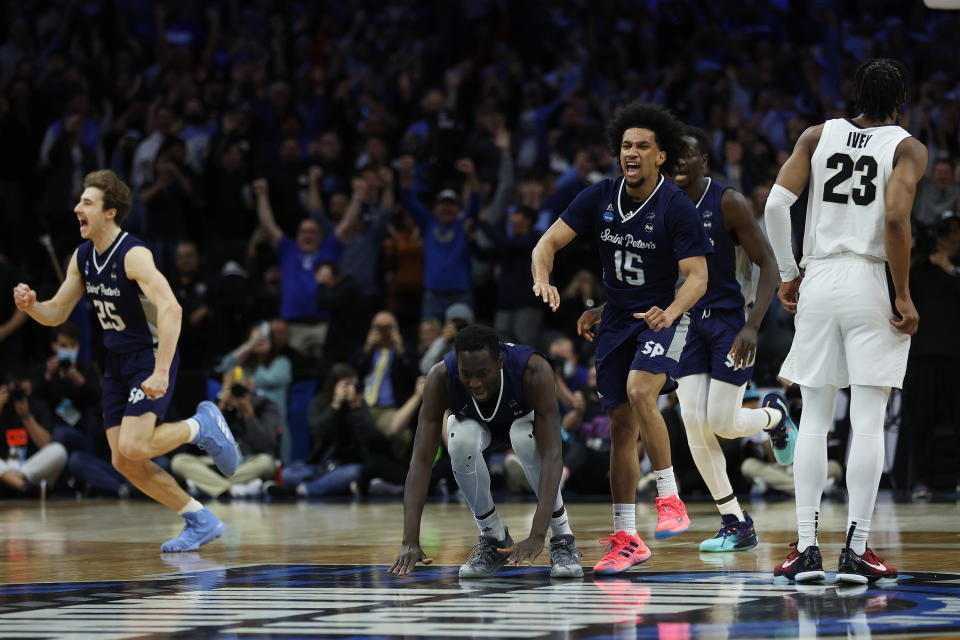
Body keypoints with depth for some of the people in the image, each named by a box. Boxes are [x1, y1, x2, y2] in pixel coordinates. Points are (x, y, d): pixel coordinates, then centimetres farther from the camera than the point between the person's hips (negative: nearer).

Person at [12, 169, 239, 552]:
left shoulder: (133, 255, -21)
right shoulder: (82, 257, 4)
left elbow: (171, 309, -32)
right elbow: (57, 313, 12)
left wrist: (160, 373, -38)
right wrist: (30, 306, -11)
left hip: (151, 357, -8)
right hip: (116, 362, 8)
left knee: (132, 448, -23)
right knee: (124, 463, 1)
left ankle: (201, 426, 5)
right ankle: (202, 522, 13)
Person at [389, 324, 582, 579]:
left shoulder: (534, 371, -42)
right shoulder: (441, 378, -37)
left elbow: (552, 455, -46)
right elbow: (421, 460, -38)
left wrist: (537, 537, -55)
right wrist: (410, 542, -47)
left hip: (523, 415, -1)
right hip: (473, 420, 1)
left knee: (528, 439, -37)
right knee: (462, 443, -34)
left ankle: (563, 540, -17)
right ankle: (494, 538, -11)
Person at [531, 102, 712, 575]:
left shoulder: (677, 208, -16)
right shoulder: (600, 197, -3)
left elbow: (697, 276, -18)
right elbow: (550, 241, -2)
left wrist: (669, 313, -37)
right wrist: (542, 279, -23)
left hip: (663, 319, -5)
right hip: (616, 319, 5)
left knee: (640, 391, -31)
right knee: (621, 425, 4)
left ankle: (670, 499, -20)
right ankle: (625, 539, 11)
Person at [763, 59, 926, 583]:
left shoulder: (818, 135, 9)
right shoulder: (907, 148, -1)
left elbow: (776, 205, -1)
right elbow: (895, 218, -17)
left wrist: (789, 274, 9)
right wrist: (904, 297, -10)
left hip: (818, 283, 3)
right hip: (869, 284, -3)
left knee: (814, 421, 7)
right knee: (868, 423, 0)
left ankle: (806, 548, 3)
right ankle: (856, 550, -4)